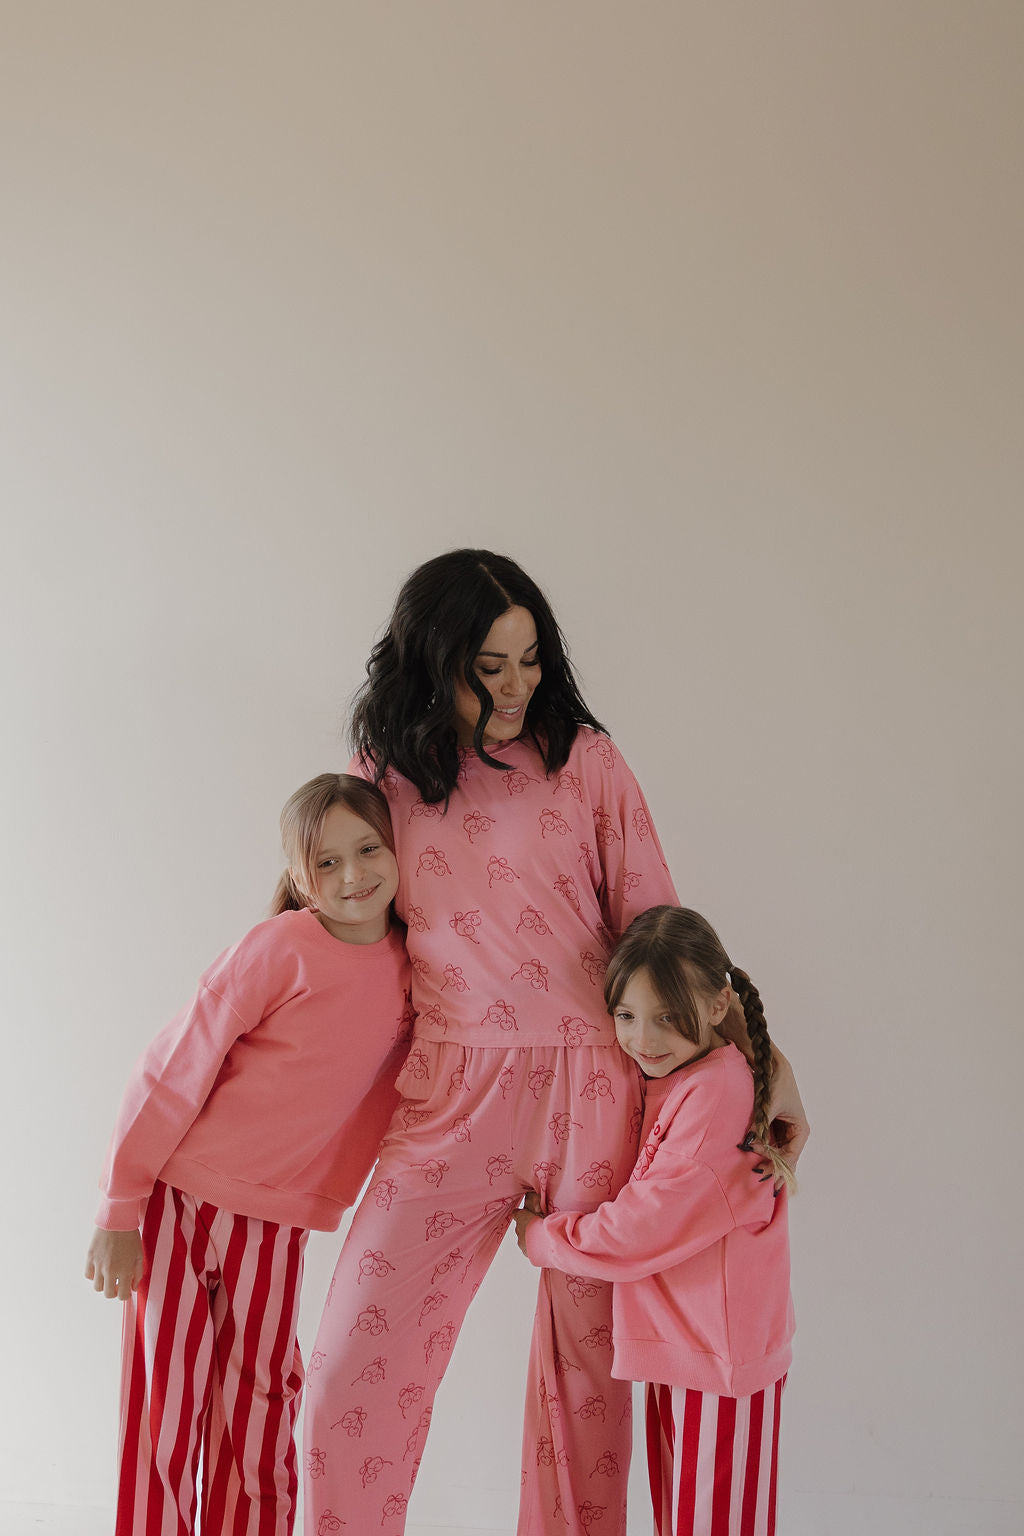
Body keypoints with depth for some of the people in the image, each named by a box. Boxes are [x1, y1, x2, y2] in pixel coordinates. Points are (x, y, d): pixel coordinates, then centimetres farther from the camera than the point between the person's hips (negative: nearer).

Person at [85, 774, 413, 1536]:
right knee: (167, 1403, 2)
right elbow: (172, 1074, -12)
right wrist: (119, 1211, -11)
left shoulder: (411, 967, -1)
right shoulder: (279, 948, -16)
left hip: (276, 1224, 4)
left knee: (259, 1412, 10)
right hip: (181, 1199, -4)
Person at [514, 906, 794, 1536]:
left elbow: (643, 1230, -21)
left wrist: (539, 1235, -6)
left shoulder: (715, 1090, -21)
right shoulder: (669, 1080, 9)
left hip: (717, 1358, -9)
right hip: (679, 1346, 9)